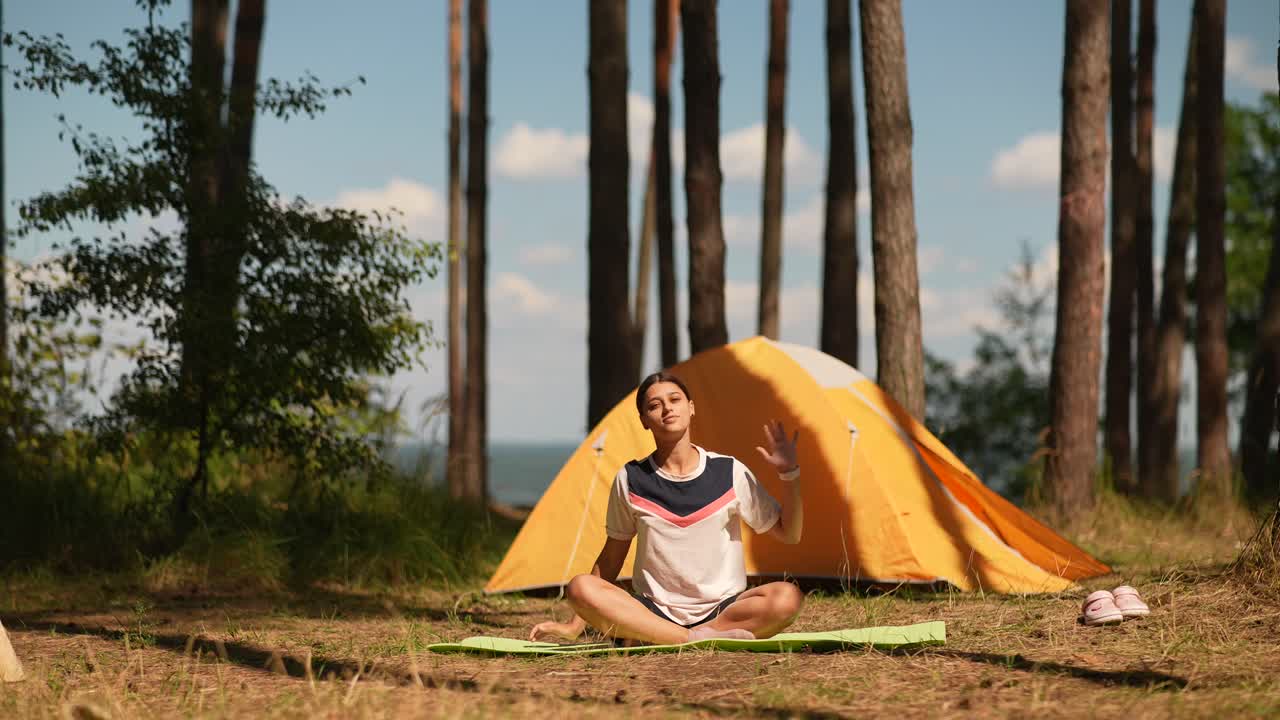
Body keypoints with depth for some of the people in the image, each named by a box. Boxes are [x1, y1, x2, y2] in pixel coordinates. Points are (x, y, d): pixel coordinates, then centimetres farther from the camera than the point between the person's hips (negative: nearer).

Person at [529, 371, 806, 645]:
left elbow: (790, 534, 5)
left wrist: (789, 473, -8)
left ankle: (650, 639, -29)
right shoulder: (631, 480, 2)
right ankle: (699, 638, -33)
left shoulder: (730, 473, 0)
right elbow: (610, 559, 11)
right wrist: (574, 627, 9)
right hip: (654, 611, 0)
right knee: (580, 588, -28)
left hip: (721, 610, 0)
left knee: (788, 597, -32)